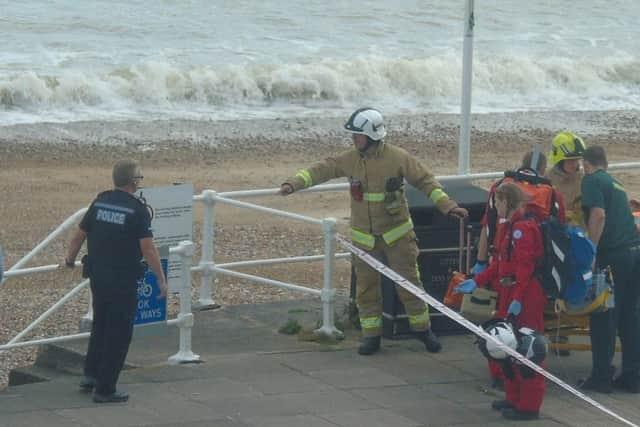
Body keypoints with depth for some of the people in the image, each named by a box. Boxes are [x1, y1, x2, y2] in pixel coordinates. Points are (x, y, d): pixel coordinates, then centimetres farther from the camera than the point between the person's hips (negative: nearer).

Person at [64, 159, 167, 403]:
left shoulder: (100, 202, 3)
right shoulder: (137, 210, -14)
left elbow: (80, 235, 11)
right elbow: (148, 249, -18)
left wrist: (70, 258, 29)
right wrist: (161, 279, -11)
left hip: (97, 276, 6)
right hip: (123, 280, -6)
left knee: (100, 325, 24)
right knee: (119, 333, 3)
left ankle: (90, 376, 29)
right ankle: (105, 389, 4)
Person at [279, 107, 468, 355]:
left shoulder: (398, 158, -11)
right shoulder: (349, 160, -3)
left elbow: (425, 181, -5)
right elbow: (321, 171, -5)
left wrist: (447, 206, -11)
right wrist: (294, 184, -20)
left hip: (396, 234, -3)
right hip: (364, 238, 3)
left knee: (408, 282, 3)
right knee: (366, 286, 6)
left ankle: (422, 328, 18)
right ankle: (371, 335, 15)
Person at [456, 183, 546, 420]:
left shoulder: (523, 228, -17)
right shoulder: (511, 226, 16)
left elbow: (524, 267, -22)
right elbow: (499, 263, 20)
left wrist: (517, 299, -25)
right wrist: (476, 282, 15)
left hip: (525, 298, -11)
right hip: (509, 295, 11)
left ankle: (529, 406, -1)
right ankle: (514, 398, 28)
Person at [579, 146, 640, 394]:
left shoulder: (592, 181, -3)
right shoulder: (615, 183, 23)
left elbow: (599, 215, -16)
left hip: (613, 253, -7)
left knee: (603, 318, -1)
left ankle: (601, 377, 1)